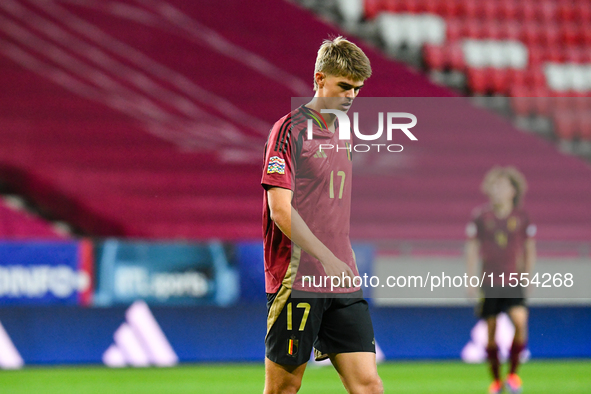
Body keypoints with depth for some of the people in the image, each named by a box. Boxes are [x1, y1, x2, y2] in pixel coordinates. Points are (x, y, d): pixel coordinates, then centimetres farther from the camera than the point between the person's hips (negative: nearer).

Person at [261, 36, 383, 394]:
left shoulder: (344, 133, 17)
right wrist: (326, 258, -18)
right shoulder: (290, 129, -7)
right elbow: (280, 208, -14)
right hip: (296, 280, -7)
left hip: (342, 284, 7)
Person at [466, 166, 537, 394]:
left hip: (513, 281, -1)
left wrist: (527, 276, 9)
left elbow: (530, 248, 13)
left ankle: (513, 374, -5)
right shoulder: (481, 217, 0)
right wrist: (471, 280, 4)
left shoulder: (521, 217, 1)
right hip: (489, 281, 1)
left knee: (520, 322, -21)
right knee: (491, 331, 3)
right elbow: (471, 249, 7)